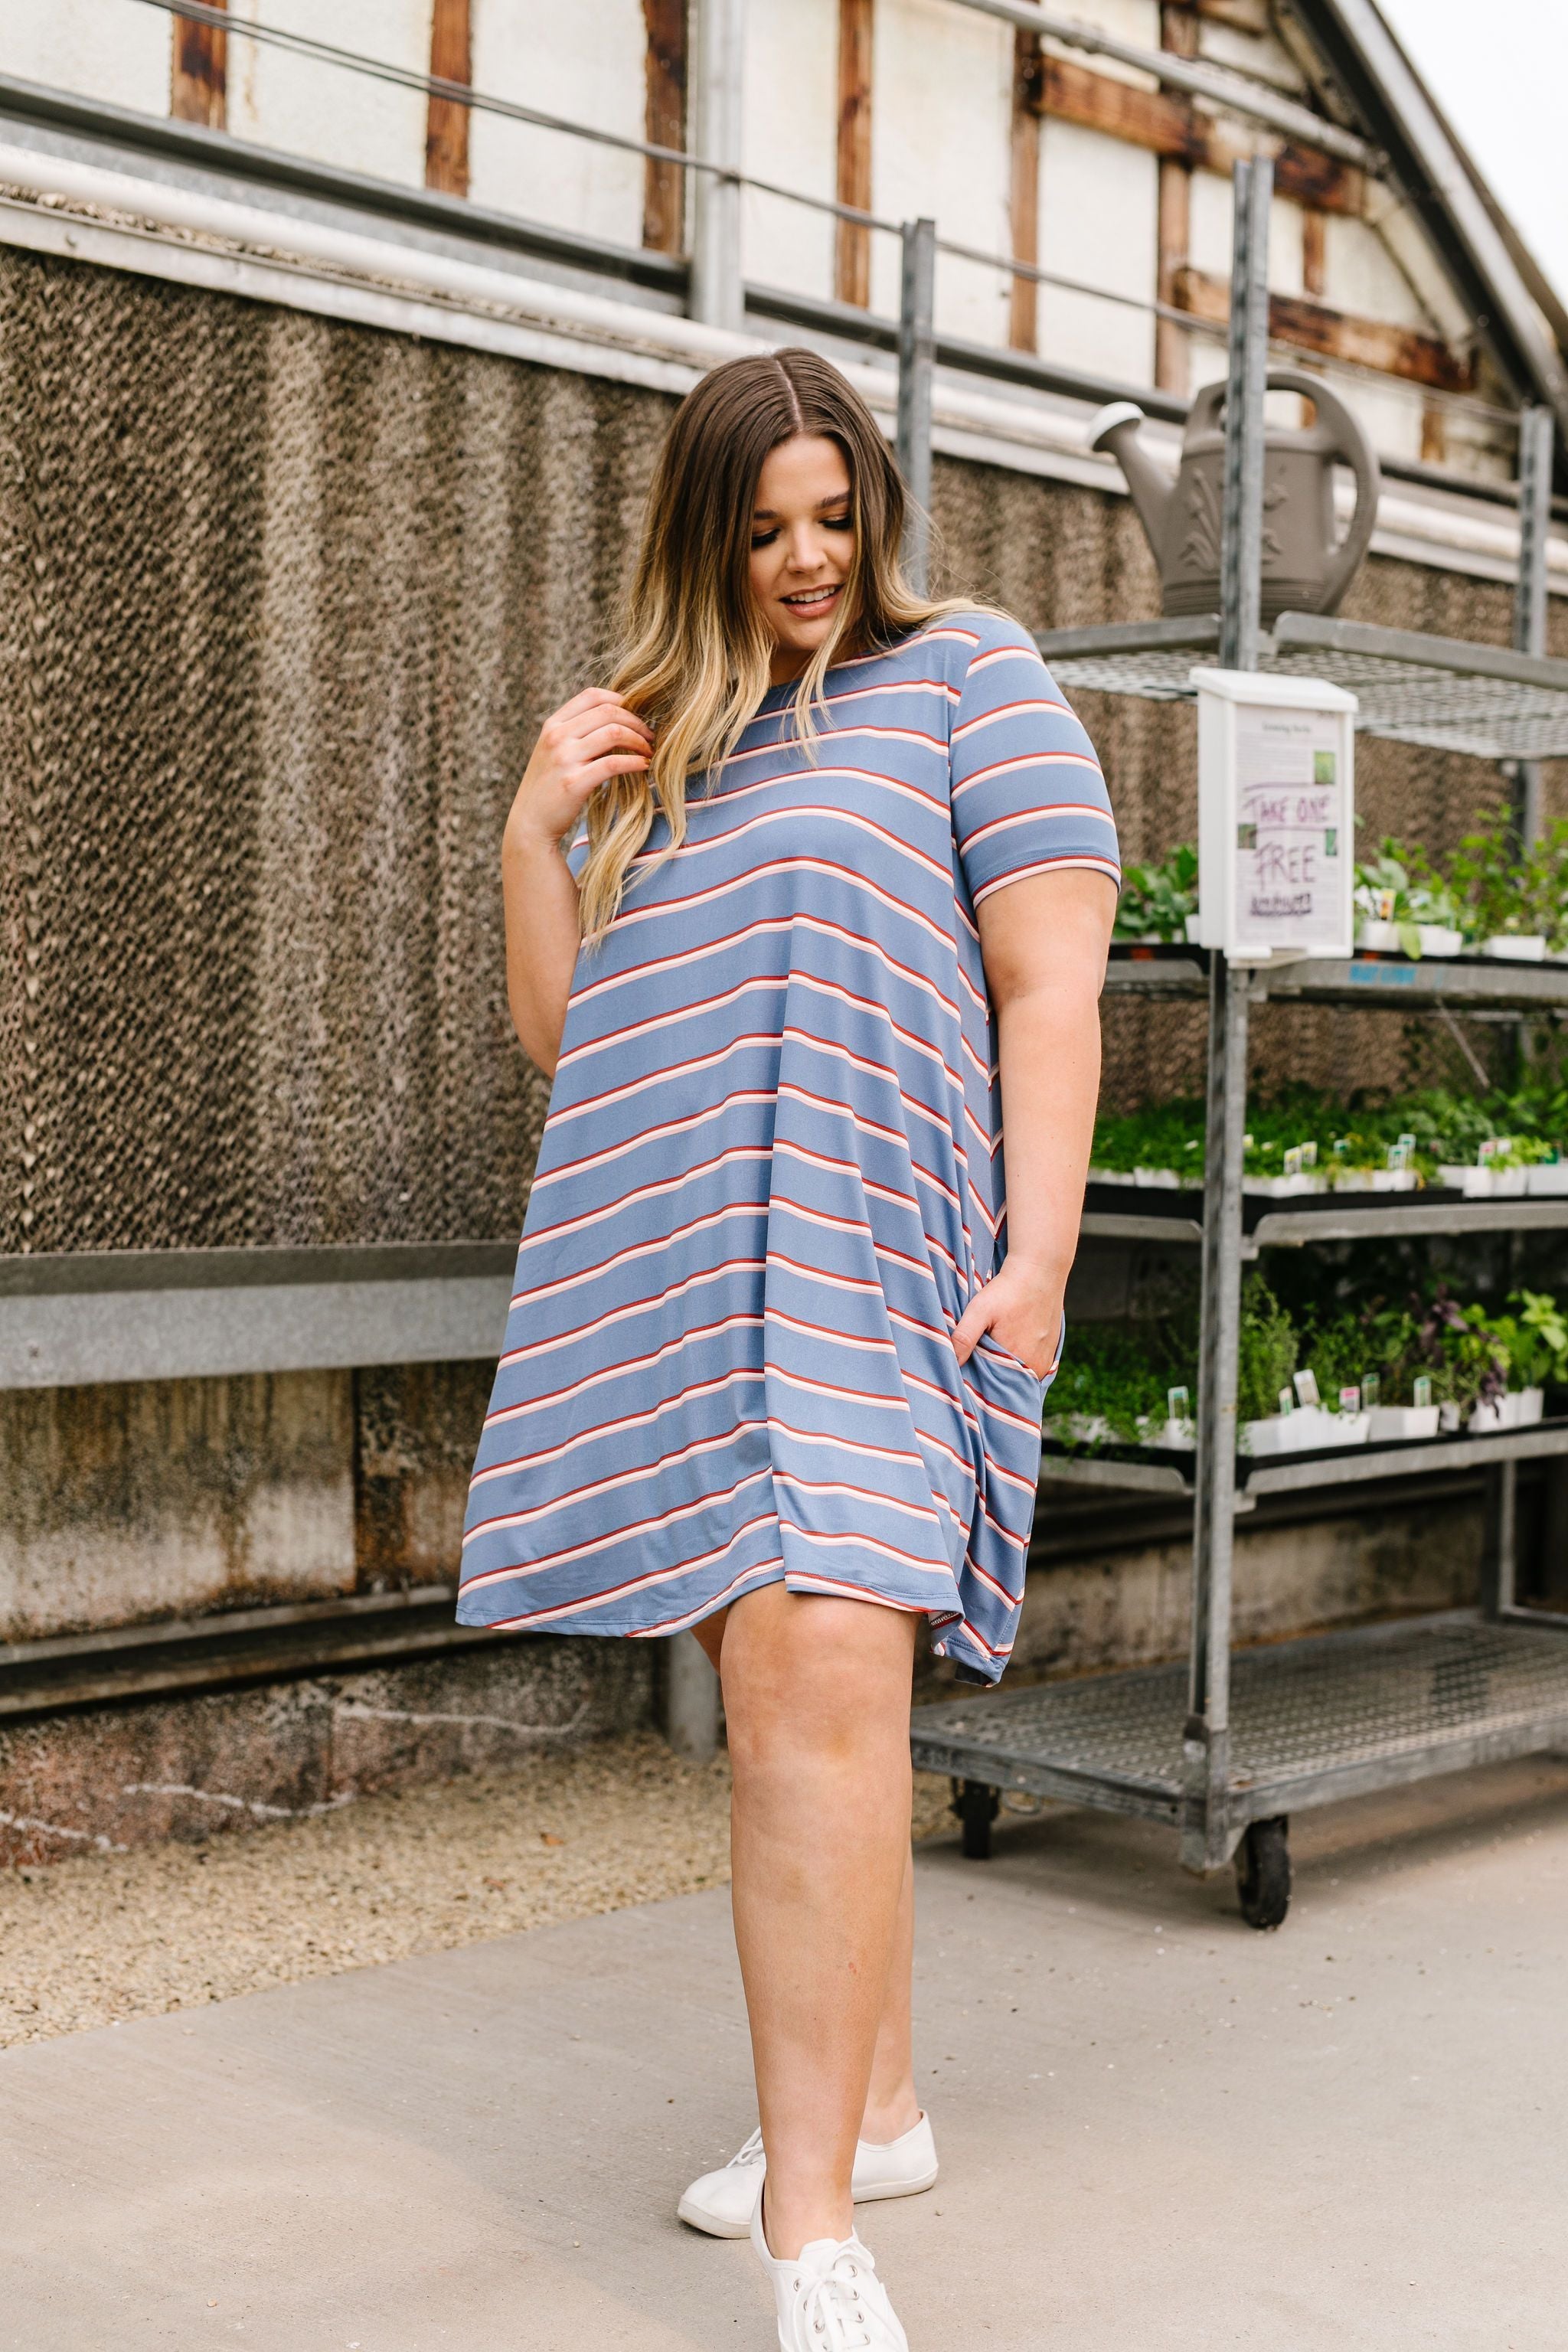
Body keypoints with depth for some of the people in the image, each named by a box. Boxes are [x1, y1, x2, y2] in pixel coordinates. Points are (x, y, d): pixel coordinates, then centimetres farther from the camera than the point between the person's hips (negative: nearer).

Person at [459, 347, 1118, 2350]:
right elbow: (556, 1032, 19)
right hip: (678, 1267, 7)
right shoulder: (660, 740, 22)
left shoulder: (964, 676, 5)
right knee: (771, 1687, 10)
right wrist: (536, 826, 5)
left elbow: (1052, 985, -4)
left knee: (818, 1672, -20)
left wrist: (1038, 1254, -14)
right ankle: (874, 2105, 25)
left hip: (871, 1247, -6)